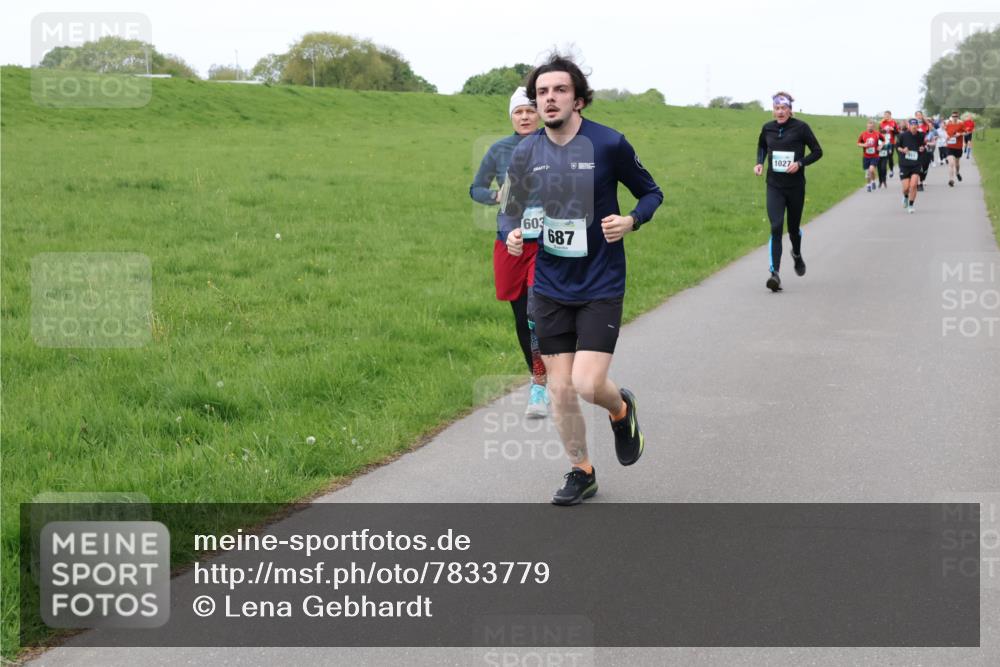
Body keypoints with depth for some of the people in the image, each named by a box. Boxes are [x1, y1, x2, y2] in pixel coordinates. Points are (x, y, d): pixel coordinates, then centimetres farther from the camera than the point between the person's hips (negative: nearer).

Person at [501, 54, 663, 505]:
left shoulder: (609, 144, -10)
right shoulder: (526, 153, 0)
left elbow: (651, 192, 3)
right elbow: (512, 209, 14)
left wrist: (631, 221, -17)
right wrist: (512, 234, -9)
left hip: (601, 286, -4)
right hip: (550, 286, 4)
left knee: (588, 385, -13)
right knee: (559, 387, 6)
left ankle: (621, 409, 24)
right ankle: (581, 472, 26)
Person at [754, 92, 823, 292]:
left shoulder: (800, 128, -7)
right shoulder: (767, 128, 2)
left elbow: (817, 152, -1)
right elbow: (761, 146, 24)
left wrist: (800, 163, -16)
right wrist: (759, 163, 6)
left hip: (795, 186, -1)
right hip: (774, 186, 1)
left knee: (794, 228, 13)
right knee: (776, 227, -14)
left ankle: (797, 255, 47)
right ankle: (775, 273, -20)